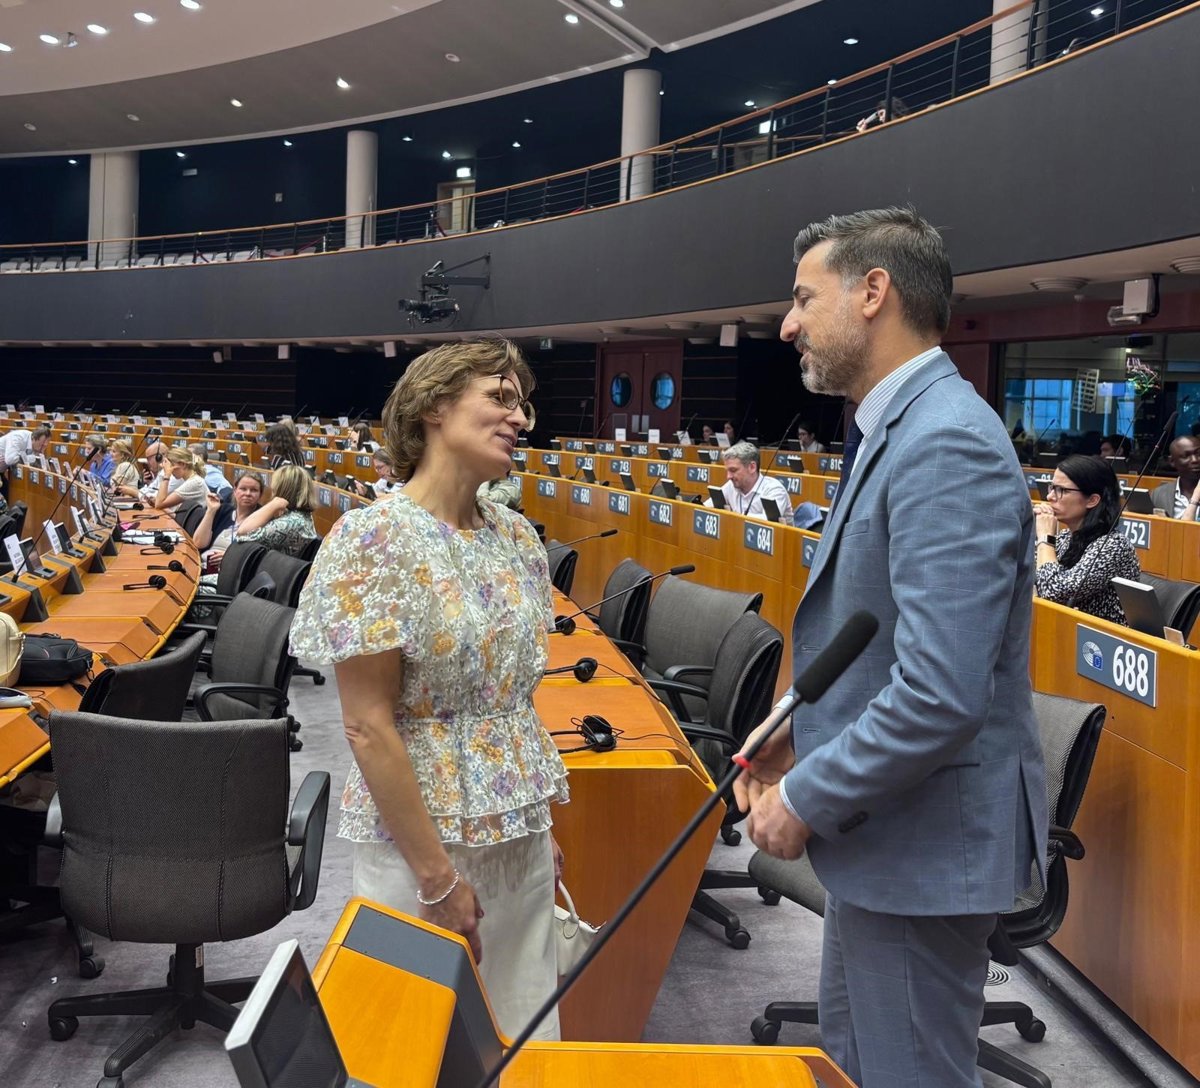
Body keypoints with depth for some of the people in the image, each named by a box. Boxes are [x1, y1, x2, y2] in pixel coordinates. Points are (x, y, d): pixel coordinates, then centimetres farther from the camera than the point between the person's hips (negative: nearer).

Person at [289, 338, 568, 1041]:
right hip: (424, 830, -6)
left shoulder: (517, 537, 4)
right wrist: (436, 873, -17)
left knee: (524, 1028, 17)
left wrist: (543, 823, 12)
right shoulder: (374, 538, -16)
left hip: (521, 830, 6)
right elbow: (369, 726, -18)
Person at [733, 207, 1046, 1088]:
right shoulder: (901, 428, 9)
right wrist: (805, 727, 6)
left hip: (926, 845, -10)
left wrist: (806, 800, -19)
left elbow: (942, 692, -30)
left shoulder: (946, 444, -24)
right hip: (880, 829, 10)